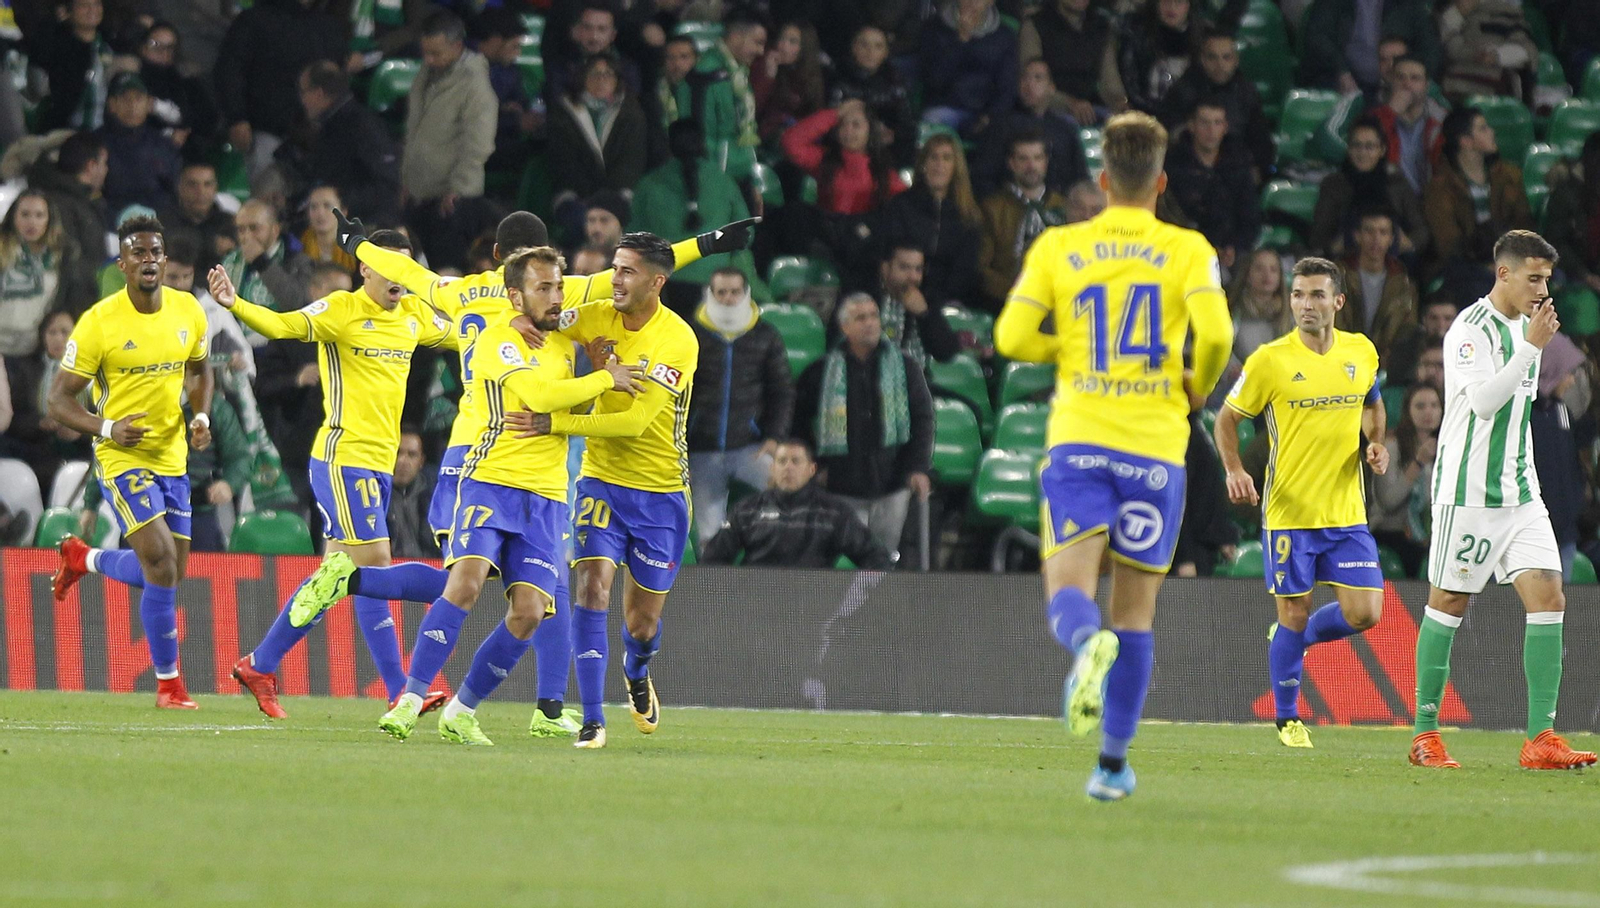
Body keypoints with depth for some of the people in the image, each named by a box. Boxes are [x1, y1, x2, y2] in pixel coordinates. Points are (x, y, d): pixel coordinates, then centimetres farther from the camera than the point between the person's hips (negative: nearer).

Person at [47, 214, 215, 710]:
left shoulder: (188, 311, 0)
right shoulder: (98, 323, -15)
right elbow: (58, 400, -10)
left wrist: (201, 416, 1)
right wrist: (106, 429, -26)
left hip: (172, 458, 6)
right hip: (123, 459, -6)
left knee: (168, 572, 11)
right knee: (161, 563, -18)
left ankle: (82, 558, 40)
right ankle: (168, 683, -3)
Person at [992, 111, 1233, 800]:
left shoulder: (1058, 247, 6)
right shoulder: (1187, 251, 2)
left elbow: (1012, 337, 1)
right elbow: (1215, 333, -12)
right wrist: (1198, 385, 9)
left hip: (1077, 439, 0)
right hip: (1154, 445, 0)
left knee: (1068, 590, -7)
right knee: (1135, 609, 10)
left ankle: (1086, 643, -45)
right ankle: (1113, 763, 11)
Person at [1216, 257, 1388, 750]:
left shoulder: (1362, 352, 3)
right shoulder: (1270, 360, -8)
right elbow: (1228, 418, 2)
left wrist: (1376, 445, 4)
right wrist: (1234, 471, -13)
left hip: (1346, 511, 3)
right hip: (1288, 511, -3)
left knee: (1364, 613, -3)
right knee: (1295, 615, 0)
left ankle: (1293, 637, 27)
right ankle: (1288, 719, 17)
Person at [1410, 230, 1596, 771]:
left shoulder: (1525, 326, 15)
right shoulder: (1470, 329, -11)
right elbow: (1483, 400, -23)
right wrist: (1532, 346, -24)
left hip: (1519, 493, 7)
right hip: (1468, 492, -7)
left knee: (1548, 597, -5)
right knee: (1449, 603, 0)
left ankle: (1541, 739, -8)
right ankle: (1425, 733, 9)